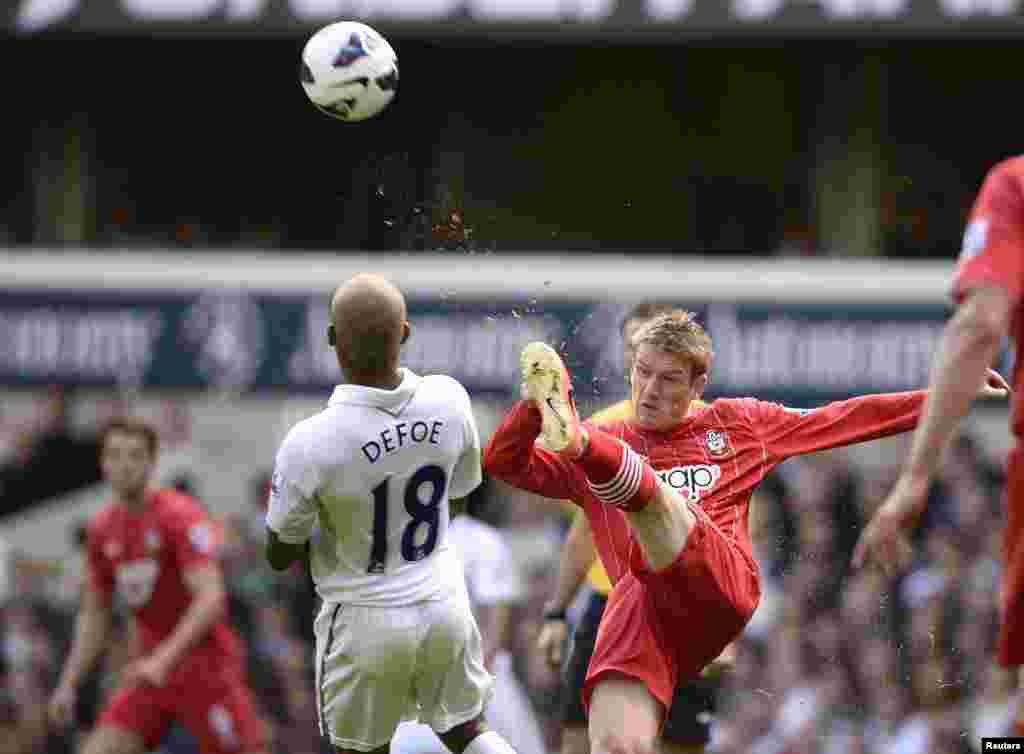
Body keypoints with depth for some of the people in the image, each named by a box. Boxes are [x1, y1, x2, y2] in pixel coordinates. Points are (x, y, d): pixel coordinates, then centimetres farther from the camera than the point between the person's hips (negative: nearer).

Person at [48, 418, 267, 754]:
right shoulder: (103, 530, 7)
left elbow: (211, 598, -26)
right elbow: (94, 615, 18)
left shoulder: (180, 515, -15)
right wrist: (68, 685, 8)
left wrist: (163, 659, -36)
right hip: (153, 668, 6)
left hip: (206, 662, -6)